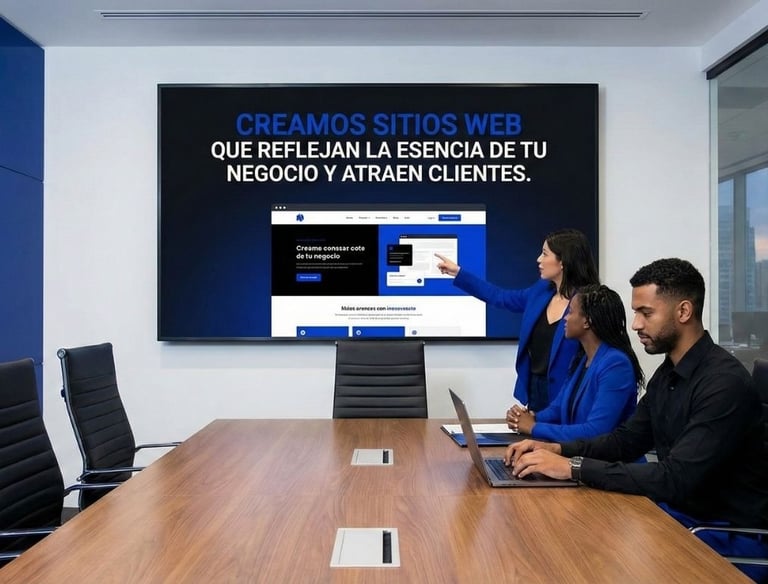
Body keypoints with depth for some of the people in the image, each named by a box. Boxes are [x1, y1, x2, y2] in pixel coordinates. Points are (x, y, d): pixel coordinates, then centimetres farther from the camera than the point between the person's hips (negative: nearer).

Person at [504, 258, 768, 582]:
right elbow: (626, 439, 10)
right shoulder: (668, 372, 5)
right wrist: (558, 449, -6)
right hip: (680, 511, 7)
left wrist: (574, 467, -29)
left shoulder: (725, 382, -24)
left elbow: (676, 479, -29)